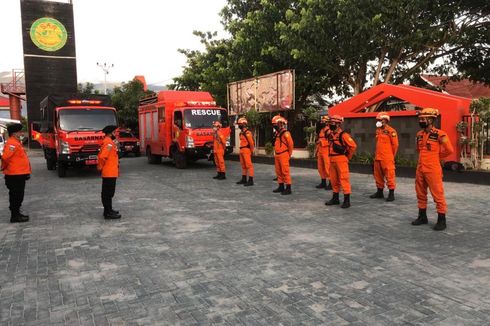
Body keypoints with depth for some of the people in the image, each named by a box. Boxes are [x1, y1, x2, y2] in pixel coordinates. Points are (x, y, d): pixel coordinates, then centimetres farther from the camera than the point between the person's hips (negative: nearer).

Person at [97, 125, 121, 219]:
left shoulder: (109, 142, 16)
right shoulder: (108, 142, -17)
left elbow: (102, 156, 20)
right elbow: (102, 156, -26)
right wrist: (101, 167, -13)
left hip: (111, 173, 10)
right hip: (109, 173, -10)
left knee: (108, 193, 17)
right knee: (108, 193, -5)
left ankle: (108, 210, 27)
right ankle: (108, 213, 0)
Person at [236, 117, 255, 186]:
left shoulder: (247, 133, -15)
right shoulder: (241, 133, 15)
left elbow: (251, 143, -17)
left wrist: (251, 151, -9)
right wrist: (241, 150, 13)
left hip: (246, 151, -10)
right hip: (242, 151, 10)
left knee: (249, 165, -8)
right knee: (243, 166, 15)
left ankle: (251, 181, -7)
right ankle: (244, 179, 24)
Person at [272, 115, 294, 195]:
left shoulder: (286, 133, -13)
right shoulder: (277, 133, 14)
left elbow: (291, 145, -11)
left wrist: (288, 155, -4)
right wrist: (276, 154, 15)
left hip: (283, 156, -9)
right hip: (277, 156, 9)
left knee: (285, 172, -7)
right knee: (278, 172, 13)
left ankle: (288, 188, -3)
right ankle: (281, 187, 24)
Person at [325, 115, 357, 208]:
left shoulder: (343, 135, -11)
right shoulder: (330, 135, 12)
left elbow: (353, 146, -13)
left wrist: (348, 156, -3)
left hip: (341, 160, -8)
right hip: (332, 160, 8)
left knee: (343, 179, -7)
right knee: (334, 180, 13)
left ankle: (347, 200, -3)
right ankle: (335, 198, 24)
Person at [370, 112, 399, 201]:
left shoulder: (391, 131, -9)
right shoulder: (378, 130, 14)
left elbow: (395, 144, -6)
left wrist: (391, 156, 2)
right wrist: (377, 154, 17)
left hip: (387, 158, -8)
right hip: (377, 157, 8)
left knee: (389, 176, -5)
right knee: (378, 175, 13)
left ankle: (391, 194, 2)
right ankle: (379, 192, 25)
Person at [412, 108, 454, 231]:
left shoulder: (439, 134, -11)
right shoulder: (419, 134, 9)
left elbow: (449, 150, -7)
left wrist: (436, 157, 4)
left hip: (433, 170, -7)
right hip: (420, 169, 7)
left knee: (438, 195, -1)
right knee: (421, 194, 14)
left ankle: (441, 220, 8)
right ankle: (422, 217, 27)